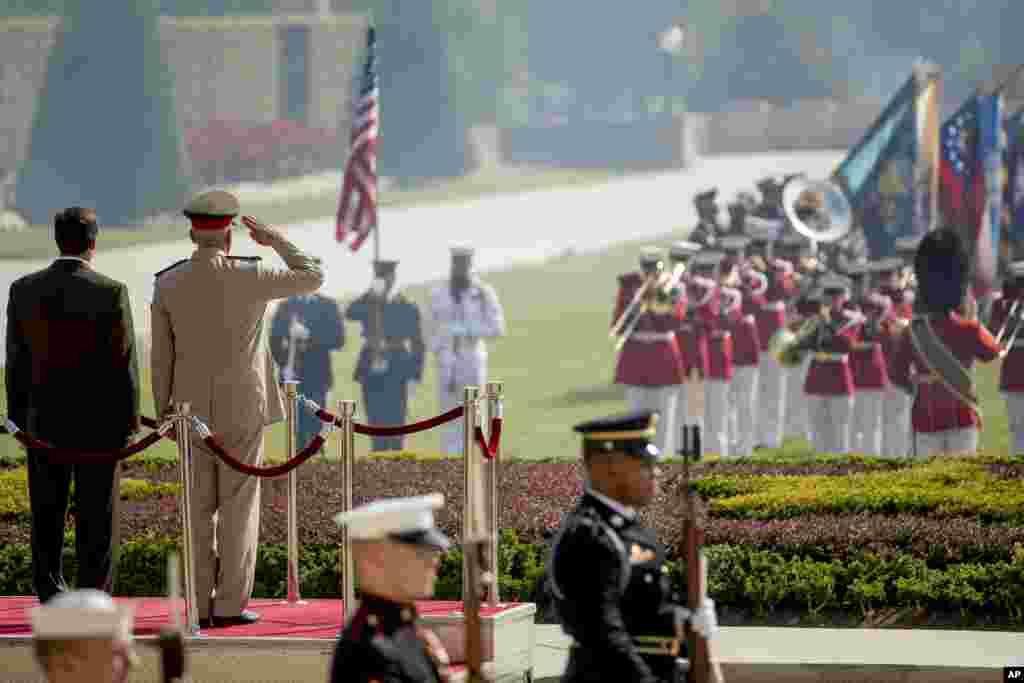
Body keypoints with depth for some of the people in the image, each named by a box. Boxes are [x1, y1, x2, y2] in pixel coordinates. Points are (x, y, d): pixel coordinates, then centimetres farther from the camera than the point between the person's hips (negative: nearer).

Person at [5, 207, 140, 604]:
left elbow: (16, 362, 3)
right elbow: (124, 363, -9)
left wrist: (18, 420, 11)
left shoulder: (23, 291, -2)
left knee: (47, 518, 11)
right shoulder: (111, 292, -11)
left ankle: (50, 602, 11)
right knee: (96, 520, 3)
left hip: (45, 422, 3)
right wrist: (129, 423, -2)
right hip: (99, 422, -3)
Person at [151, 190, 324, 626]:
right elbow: (313, 278, 1)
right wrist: (275, 240, 11)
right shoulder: (249, 277, -12)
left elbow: (161, 357, 1)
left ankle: (202, 606, 6)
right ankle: (231, 605, -1)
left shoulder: (167, 284, -3)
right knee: (239, 506, 1)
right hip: (243, 409, -3)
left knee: (201, 509, 8)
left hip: (194, 410, 3)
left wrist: (163, 412, 11)